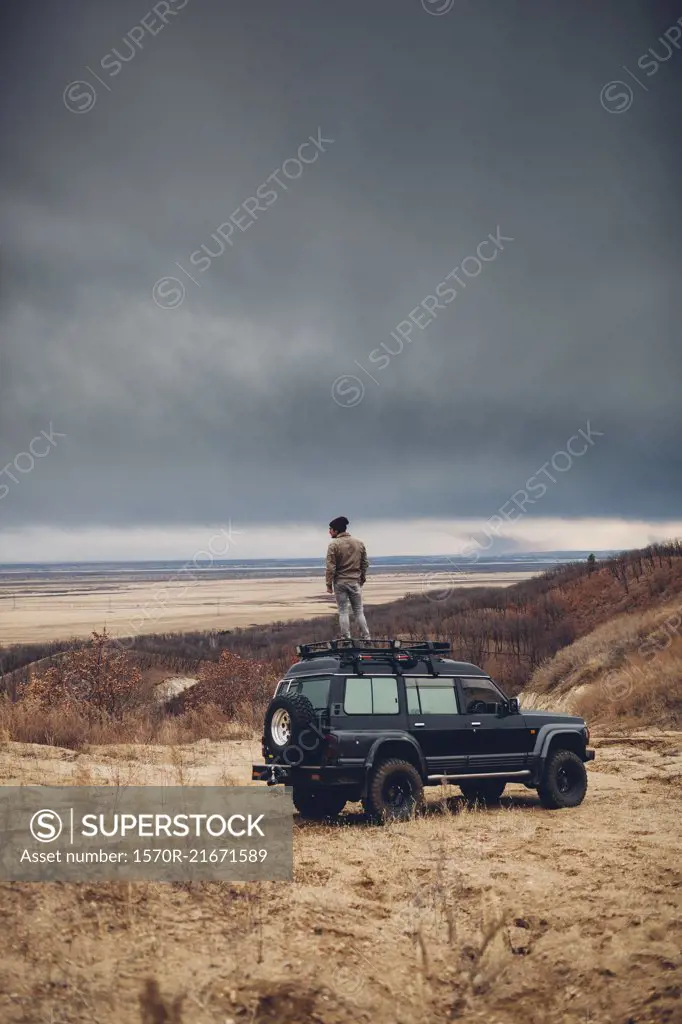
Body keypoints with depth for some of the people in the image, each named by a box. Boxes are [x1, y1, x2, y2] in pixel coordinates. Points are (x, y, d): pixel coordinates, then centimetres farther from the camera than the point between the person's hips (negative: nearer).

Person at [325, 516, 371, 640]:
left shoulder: (334, 544, -10)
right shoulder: (359, 543, 6)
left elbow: (330, 567, -12)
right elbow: (365, 564, 11)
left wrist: (329, 584, -5)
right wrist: (362, 579, 19)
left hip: (340, 583, -4)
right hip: (355, 582, 4)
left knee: (343, 612, 2)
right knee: (359, 611, 10)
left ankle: (346, 640, 1)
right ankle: (366, 638, 8)